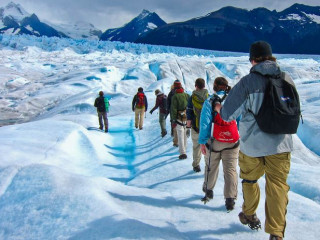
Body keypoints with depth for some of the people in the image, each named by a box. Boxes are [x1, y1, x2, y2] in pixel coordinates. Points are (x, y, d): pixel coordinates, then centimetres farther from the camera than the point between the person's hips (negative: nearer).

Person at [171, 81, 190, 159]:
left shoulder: (175, 96, -11)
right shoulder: (187, 95, 4)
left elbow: (174, 109, -13)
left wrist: (173, 120, -10)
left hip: (179, 118, -5)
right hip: (187, 118, 5)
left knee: (180, 136, -4)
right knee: (185, 135, 18)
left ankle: (183, 153, -7)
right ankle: (184, 149, 31)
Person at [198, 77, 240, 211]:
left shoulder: (210, 101, -6)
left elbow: (205, 122, -9)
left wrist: (202, 141, -5)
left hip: (214, 141, -1)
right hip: (232, 141, 1)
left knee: (211, 167, 17)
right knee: (231, 169, 3)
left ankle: (208, 190, 33)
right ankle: (230, 199, -1)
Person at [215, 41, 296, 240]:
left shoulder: (247, 82, -12)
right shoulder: (287, 79, -1)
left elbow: (228, 115, -9)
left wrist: (219, 108, 12)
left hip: (252, 143, -2)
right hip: (281, 144, 2)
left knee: (249, 179, 20)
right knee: (278, 186, 6)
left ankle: (250, 215, 39)